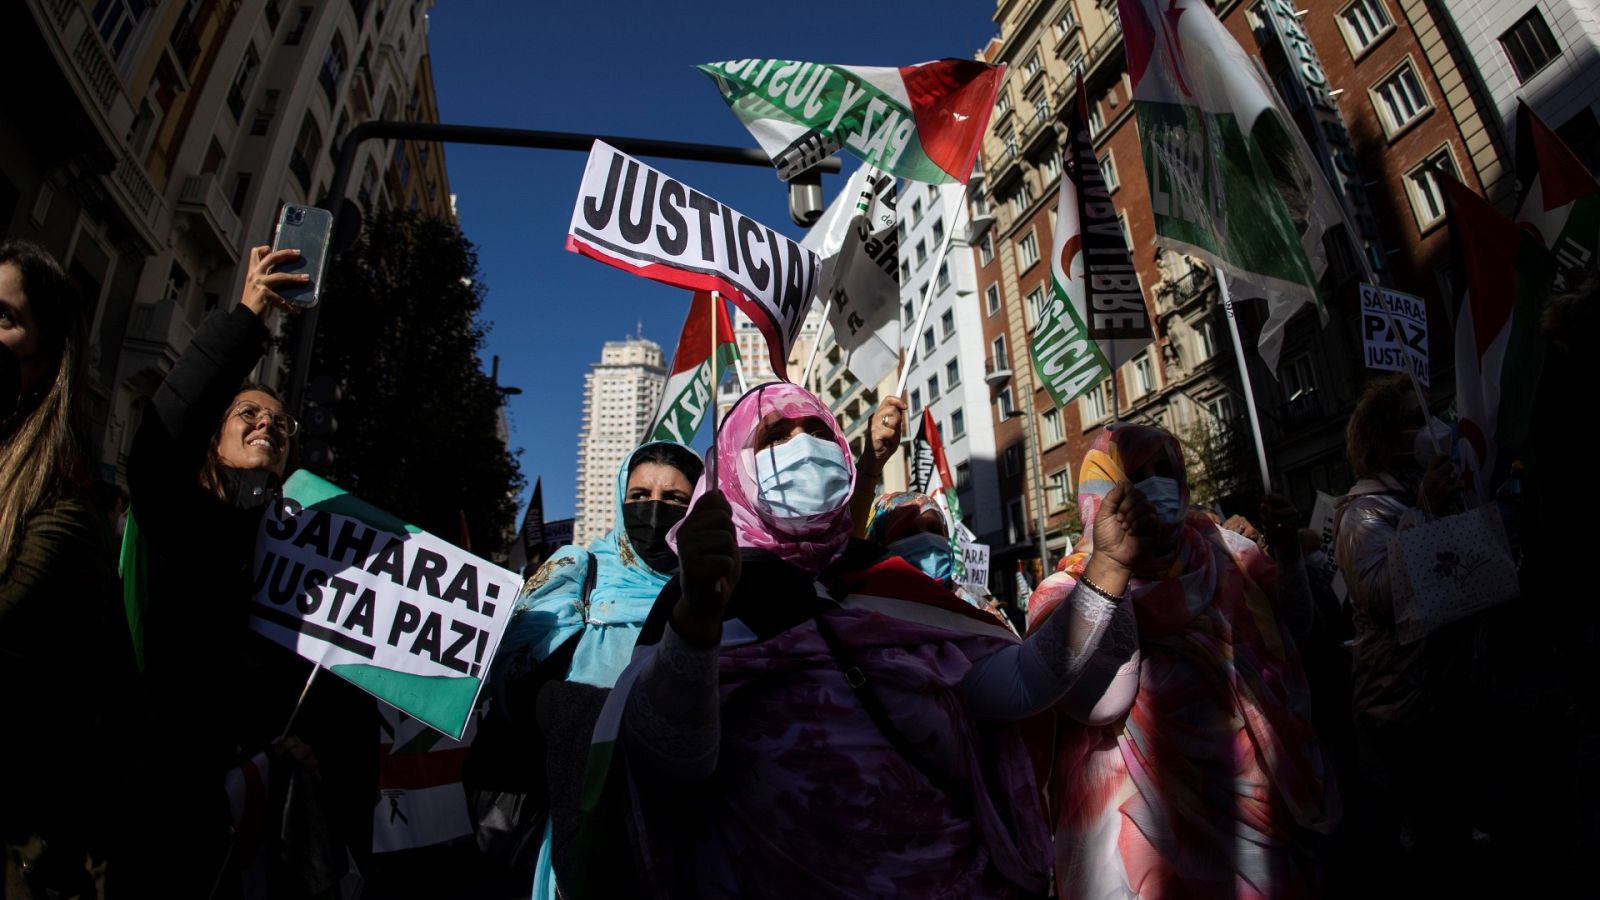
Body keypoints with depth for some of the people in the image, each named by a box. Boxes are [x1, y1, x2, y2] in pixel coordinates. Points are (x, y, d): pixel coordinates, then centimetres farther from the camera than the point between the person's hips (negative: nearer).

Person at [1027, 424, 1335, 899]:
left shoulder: (1218, 550, 1)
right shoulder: (1074, 590, -15)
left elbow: (1292, 625, 12)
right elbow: (1103, 700, -30)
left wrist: (1286, 547, -3)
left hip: (1257, 793, 5)